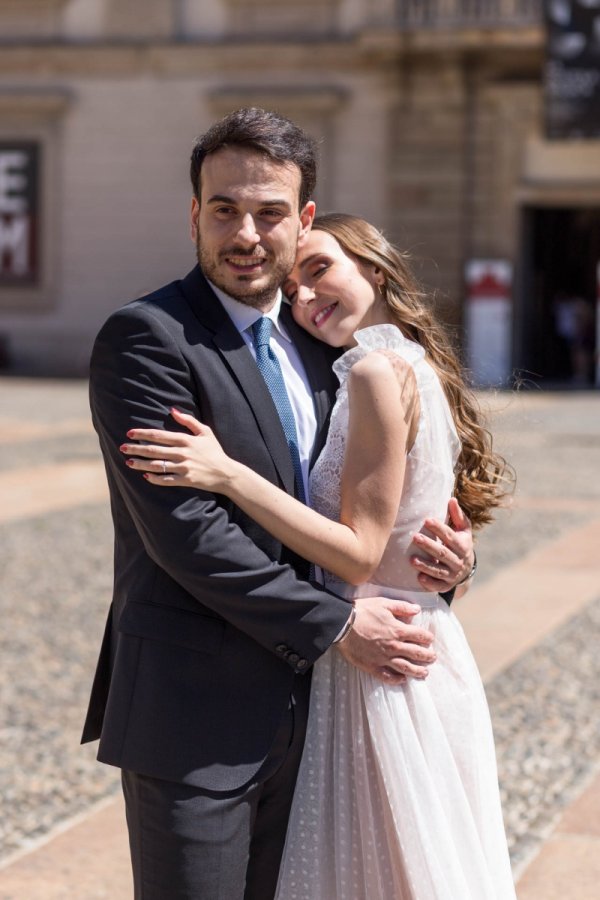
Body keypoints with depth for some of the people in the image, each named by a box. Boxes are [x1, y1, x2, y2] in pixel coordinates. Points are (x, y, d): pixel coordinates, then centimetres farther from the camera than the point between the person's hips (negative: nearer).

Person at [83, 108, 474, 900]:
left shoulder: (312, 343, 12)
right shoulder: (146, 338, -13)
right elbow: (184, 530, -20)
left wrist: (441, 548, -2)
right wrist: (337, 624, -16)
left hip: (295, 709, 7)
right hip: (193, 721, -7)